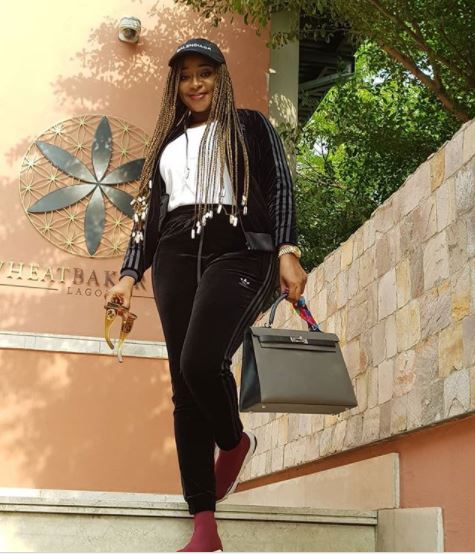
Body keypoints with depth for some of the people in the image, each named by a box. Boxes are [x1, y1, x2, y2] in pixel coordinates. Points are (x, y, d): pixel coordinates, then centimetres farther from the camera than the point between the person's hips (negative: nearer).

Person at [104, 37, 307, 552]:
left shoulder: (251, 126, 16)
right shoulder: (167, 142, 26)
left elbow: (280, 188, 5)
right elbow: (150, 211, 22)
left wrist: (287, 252, -10)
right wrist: (129, 274, 12)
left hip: (239, 251, -4)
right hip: (175, 259, 5)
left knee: (201, 361, -27)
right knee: (184, 389, -4)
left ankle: (234, 441, 8)